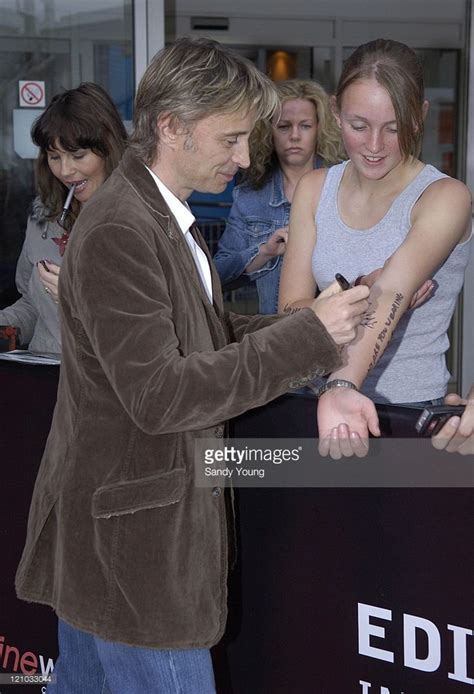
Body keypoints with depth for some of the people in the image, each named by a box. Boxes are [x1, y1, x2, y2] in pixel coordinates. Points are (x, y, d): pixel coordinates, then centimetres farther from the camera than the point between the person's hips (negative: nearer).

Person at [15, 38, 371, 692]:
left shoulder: (166, 217, 13)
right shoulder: (119, 229, -20)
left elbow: (205, 336, 14)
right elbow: (157, 394, -25)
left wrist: (315, 323, 1)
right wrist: (307, 336, -22)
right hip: (133, 536, -10)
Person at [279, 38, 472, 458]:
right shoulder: (315, 189, 1)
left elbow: (389, 296, -29)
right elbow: (292, 308, -6)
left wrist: (342, 387, -43)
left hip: (409, 410, -4)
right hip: (329, 393, 4)